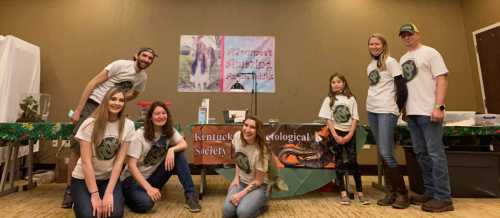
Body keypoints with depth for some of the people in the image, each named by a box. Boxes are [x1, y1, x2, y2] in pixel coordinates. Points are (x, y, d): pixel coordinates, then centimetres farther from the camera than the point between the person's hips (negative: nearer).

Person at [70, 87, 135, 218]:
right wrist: (94, 195, -20)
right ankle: (81, 203, 13)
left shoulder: (128, 125, -11)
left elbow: (119, 161, -11)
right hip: (83, 178, -1)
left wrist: (109, 193, -16)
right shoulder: (90, 124, -16)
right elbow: (86, 162, -17)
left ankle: (108, 200, 13)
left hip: (110, 178, 1)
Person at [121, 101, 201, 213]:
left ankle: (190, 195, -16)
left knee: (178, 154, -18)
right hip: (134, 178, -4)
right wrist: (148, 188, -29)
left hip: (154, 176, 4)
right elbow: (131, 165, -22)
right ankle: (131, 194, 3)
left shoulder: (169, 131, -4)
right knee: (146, 203, -33)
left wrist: (171, 150, -34)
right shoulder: (140, 134, -18)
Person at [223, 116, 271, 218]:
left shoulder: (261, 151, -27)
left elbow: (258, 181, -17)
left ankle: (261, 201, 3)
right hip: (240, 181, 4)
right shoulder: (237, 136, -13)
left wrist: (241, 194, -21)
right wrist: (236, 177, 3)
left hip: (258, 186, -4)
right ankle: (243, 202, 11)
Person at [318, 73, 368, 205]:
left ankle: (360, 193, 7)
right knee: (339, 163, 3)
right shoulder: (329, 100, 2)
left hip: (349, 134, 0)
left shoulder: (351, 99, 3)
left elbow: (355, 119, 0)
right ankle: (343, 193, 9)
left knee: (353, 162, -3)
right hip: (336, 133, 0)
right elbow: (328, 120, -3)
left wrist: (349, 135, -11)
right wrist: (336, 136, -12)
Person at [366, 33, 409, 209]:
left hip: (386, 112, -7)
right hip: (371, 111, 7)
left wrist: (397, 109, -3)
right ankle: (392, 192, 17)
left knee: (386, 153, -11)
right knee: (382, 154, 8)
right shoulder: (370, 66, 16)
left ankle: (402, 193, 5)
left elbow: (402, 88, -8)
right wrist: (373, 103, 11)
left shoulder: (390, 62, -4)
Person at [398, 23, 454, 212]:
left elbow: (442, 79, -9)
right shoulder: (403, 59, 18)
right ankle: (430, 192, 21)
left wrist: (438, 106, -18)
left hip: (428, 111, -7)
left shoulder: (430, 53, -1)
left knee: (435, 153, -5)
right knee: (421, 154, 11)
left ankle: (443, 198, 3)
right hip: (412, 112, 7)